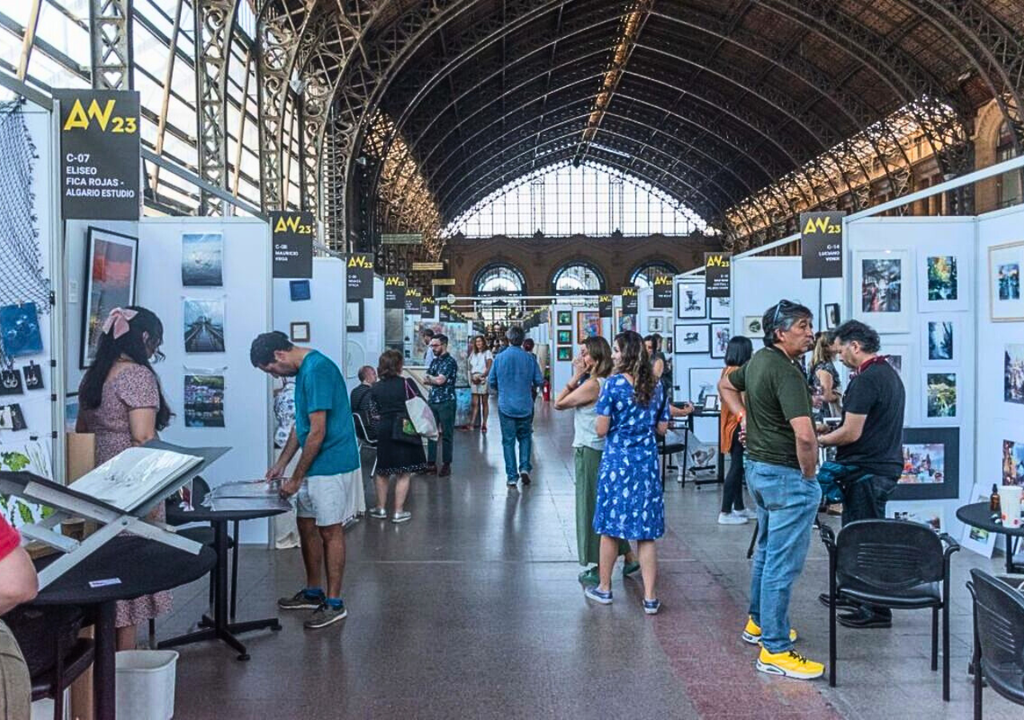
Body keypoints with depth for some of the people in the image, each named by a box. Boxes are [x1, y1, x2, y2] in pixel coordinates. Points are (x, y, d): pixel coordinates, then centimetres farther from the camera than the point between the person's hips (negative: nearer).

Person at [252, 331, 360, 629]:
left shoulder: (317, 369, -21)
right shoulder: (304, 369, 10)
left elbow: (317, 432, -22)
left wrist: (296, 478, -15)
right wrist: (280, 464, 17)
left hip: (330, 466, -10)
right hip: (314, 466, 10)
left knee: (330, 531, -1)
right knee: (307, 527, 16)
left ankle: (334, 603, 10)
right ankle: (313, 592, 29)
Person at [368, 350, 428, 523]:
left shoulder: (375, 389, 3)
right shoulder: (406, 384, -7)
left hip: (384, 432, 3)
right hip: (405, 430, -3)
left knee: (382, 472, 17)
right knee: (403, 475, 4)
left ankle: (381, 508, 24)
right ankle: (399, 511, 6)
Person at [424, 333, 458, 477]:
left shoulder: (450, 361, -10)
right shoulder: (434, 361, 13)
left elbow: (439, 380, -19)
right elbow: (426, 380, 10)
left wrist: (430, 378, 0)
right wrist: (434, 380, -11)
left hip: (446, 402, -7)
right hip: (433, 401, 7)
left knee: (446, 434, 2)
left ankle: (446, 465, 10)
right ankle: (431, 463, 15)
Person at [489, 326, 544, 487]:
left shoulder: (499, 358, -5)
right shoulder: (529, 358, -6)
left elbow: (492, 382, 2)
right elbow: (539, 381, -2)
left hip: (506, 406, 0)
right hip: (525, 406, 1)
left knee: (508, 440, 7)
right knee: (525, 437, 18)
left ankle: (512, 477, 7)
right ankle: (524, 467, 3)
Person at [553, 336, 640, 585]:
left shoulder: (592, 384, -19)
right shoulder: (607, 383, 7)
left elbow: (558, 404, -13)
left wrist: (576, 376, -12)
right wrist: (578, 376, 4)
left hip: (589, 452, -9)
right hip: (603, 451, 9)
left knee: (589, 508, 2)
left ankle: (593, 568, 11)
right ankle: (629, 557, 26)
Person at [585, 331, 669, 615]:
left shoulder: (614, 384, -11)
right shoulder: (656, 386, 3)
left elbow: (601, 429, -11)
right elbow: (662, 427, 9)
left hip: (617, 461, -3)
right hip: (647, 462, 3)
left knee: (610, 528, 10)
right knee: (646, 533, 7)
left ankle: (604, 588, 23)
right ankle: (650, 597, 7)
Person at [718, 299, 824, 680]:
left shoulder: (758, 360, 8)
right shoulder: (786, 372, -22)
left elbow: (726, 385, 29)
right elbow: (804, 435, -32)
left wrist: (743, 416, 16)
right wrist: (808, 474, -16)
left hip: (758, 465, 10)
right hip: (786, 475, -10)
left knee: (767, 551, 24)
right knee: (783, 563, -4)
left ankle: (759, 623, 38)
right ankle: (775, 650, 3)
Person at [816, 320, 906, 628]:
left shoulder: (866, 380, -19)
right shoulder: (889, 373, 13)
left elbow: (851, 433, -20)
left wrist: (818, 440, -5)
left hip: (868, 470, -10)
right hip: (885, 462, 10)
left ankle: (877, 609, 7)